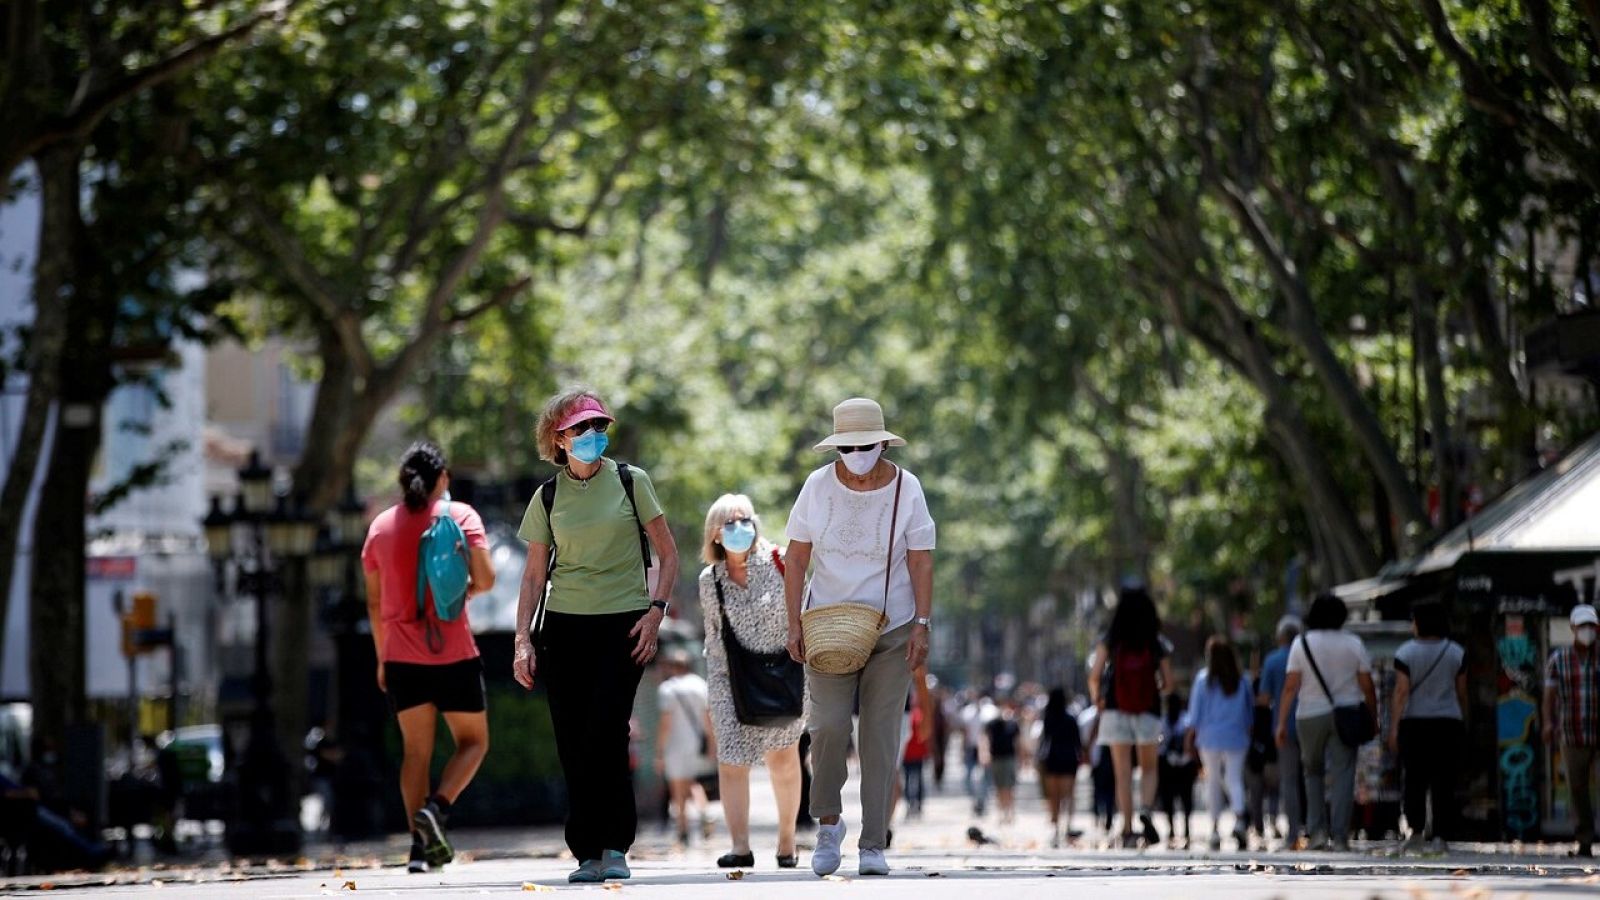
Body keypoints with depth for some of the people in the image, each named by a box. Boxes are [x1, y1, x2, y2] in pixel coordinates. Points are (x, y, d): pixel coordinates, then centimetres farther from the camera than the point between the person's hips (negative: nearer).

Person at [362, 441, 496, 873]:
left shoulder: (381, 526, 8)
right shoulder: (460, 516, -3)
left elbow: (374, 602, 12)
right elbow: (485, 579, -12)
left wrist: (382, 658, 21)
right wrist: (465, 589, 11)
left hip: (403, 657, 3)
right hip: (454, 654, -3)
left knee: (415, 749, 9)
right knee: (473, 740, 10)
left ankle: (420, 844, 0)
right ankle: (435, 807, -14)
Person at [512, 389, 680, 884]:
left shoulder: (631, 482, 3)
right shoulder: (548, 496, 8)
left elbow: (667, 554, 7)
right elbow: (534, 574, 11)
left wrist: (654, 611, -6)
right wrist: (523, 640, 1)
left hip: (622, 625, -2)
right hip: (565, 628, 2)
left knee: (604, 736, -16)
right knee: (573, 745, -2)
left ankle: (613, 846, -9)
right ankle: (589, 854, 4)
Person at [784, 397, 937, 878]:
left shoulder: (906, 488, -3)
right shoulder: (819, 486, -2)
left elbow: (921, 563, -2)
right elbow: (796, 558, 3)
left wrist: (922, 626, -10)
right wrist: (794, 624, -3)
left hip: (892, 631, 0)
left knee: (881, 735, -2)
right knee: (827, 725, -15)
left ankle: (873, 845, 4)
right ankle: (828, 821, 8)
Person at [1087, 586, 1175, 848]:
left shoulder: (1109, 641, -3)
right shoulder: (1158, 644, -1)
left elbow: (1094, 675, -9)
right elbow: (1168, 684, 1)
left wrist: (1097, 699, 9)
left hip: (1116, 710, 0)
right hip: (1148, 712, 0)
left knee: (1123, 774, 5)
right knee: (1149, 769, 13)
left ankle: (1128, 829, 1)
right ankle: (1146, 810, -14)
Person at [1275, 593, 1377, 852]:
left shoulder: (1302, 644, 0)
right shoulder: (1353, 644, 1)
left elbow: (1290, 687, -5)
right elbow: (1367, 687, 1)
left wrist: (1282, 723, -4)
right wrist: (1373, 720, 11)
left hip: (1310, 716, 0)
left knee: (1313, 772, 16)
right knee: (1342, 775, -1)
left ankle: (1318, 831, 6)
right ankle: (1339, 837, -6)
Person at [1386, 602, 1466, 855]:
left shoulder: (1406, 653, -4)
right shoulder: (1456, 652, 4)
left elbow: (1401, 692, -9)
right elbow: (1461, 692, 8)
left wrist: (1393, 728, -9)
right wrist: (1463, 724, 19)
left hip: (1414, 723, -1)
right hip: (1449, 722, 2)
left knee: (1414, 780, 7)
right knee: (1444, 782, 1)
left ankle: (1416, 833, -1)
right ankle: (1441, 837, -4)